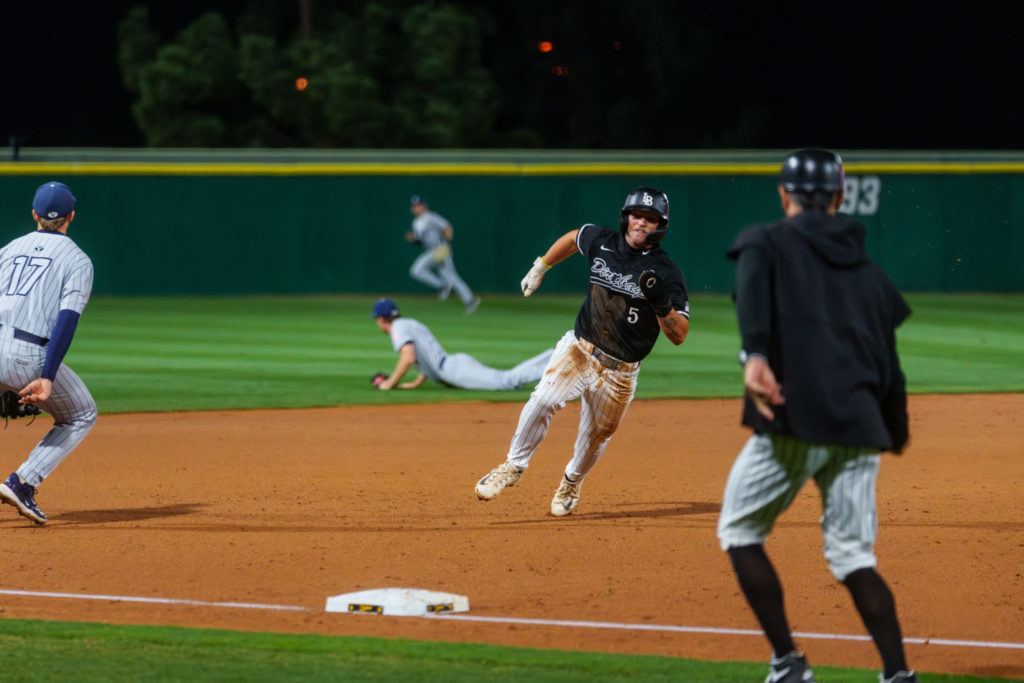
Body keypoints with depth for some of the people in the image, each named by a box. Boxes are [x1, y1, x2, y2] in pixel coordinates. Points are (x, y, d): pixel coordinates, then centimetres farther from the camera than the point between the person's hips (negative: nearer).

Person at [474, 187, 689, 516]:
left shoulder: (666, 273, -12)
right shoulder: (602, 241, -2)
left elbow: (679, 335, -16)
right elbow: (574, 238, 23)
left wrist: (661, 303, -33)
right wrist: (541, 266, 24)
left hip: (619, 371, -1)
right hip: (579, 349, 1)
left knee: (595, 437, 9)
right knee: (543, 400, -22)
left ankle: (571, 483, 40)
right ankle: (513, 466, -5)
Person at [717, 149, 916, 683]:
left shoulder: (766, 243, 10)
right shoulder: (869, 272, 22)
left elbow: (753, 286, -14)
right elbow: (889, 365, 21)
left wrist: (754, 354, -31)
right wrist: (896, 431, 38)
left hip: (793, 421, -4)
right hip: (859, 428, 4)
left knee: (740, 531, 13)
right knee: (853, 557, 9)